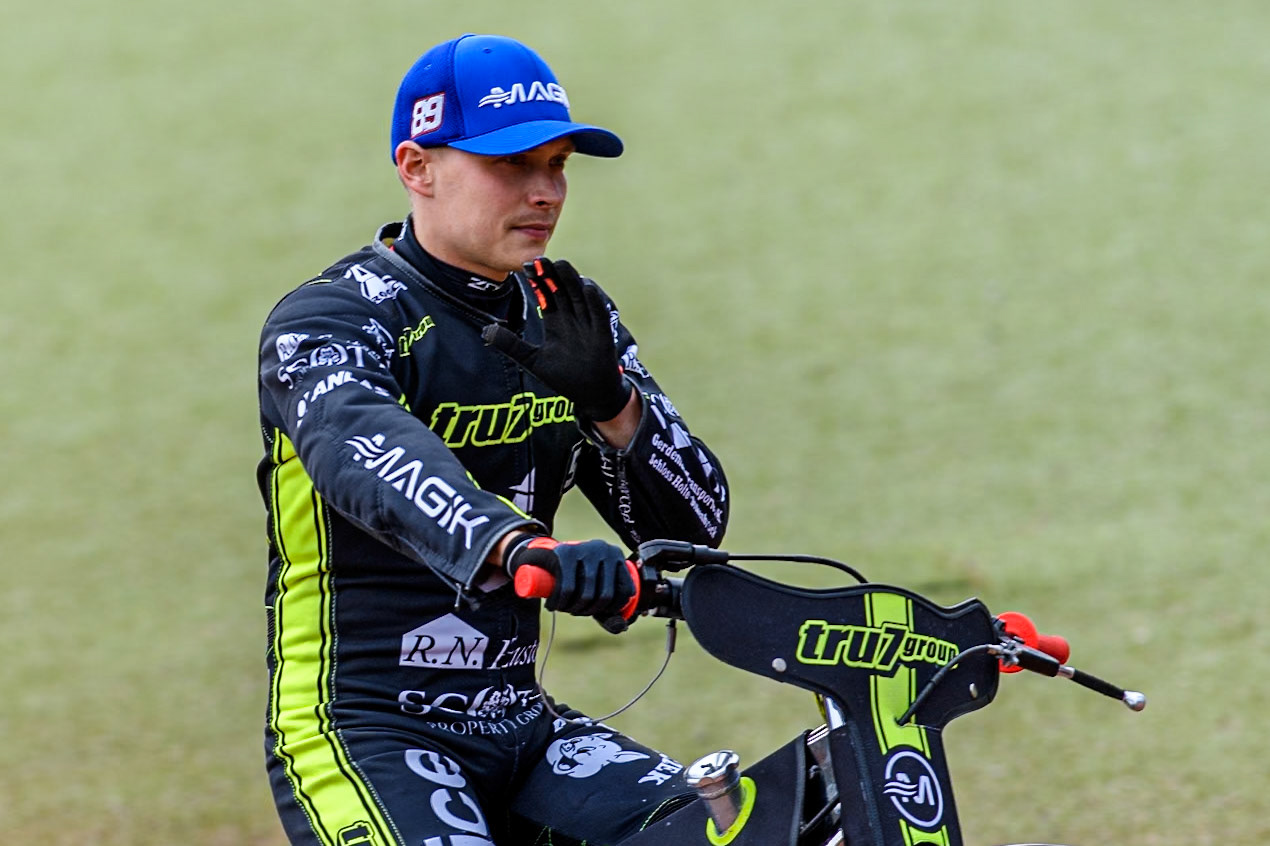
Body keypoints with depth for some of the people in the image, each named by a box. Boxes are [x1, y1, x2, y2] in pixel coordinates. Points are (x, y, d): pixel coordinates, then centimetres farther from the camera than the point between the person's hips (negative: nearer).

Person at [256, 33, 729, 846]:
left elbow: (694, 527, 6)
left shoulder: (568, 318, 10)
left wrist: (611, 403, -15)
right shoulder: (330, 321, -10)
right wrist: (522, 551, -53)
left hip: (519, 723, 6)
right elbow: (364, 455, -34)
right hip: (359, 730, -6)